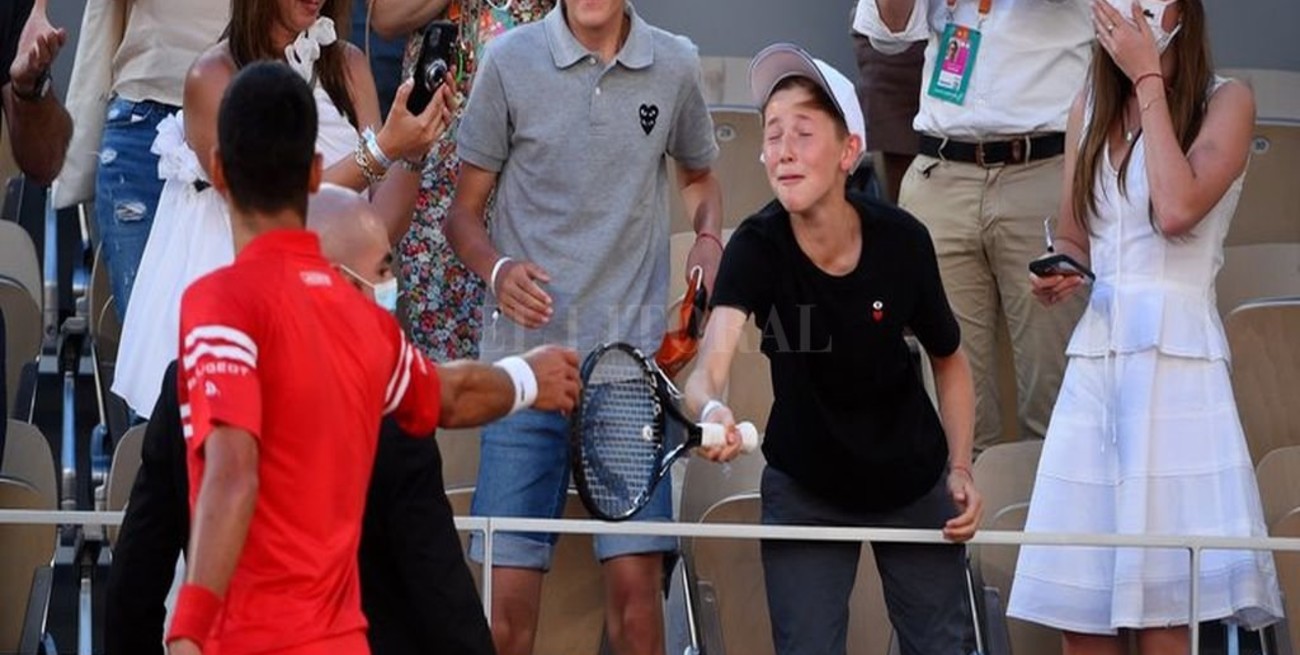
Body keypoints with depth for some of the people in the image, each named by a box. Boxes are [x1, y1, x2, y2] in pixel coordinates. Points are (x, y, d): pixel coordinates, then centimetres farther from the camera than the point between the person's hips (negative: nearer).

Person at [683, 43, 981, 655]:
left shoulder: (902, 241, -21)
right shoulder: (757, 247, -25)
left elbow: (949, 358, -1)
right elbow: (711, 363, -41)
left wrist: (960, 468, -9)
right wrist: (709, 408, -64)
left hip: (915, 486, 1)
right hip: (804, 490, -1)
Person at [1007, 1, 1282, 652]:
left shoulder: (1225, 101, -1)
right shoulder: (1089, 108, 14)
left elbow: (1177, 209, -17)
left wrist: (1148, 83, -10)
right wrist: (1060, 277, -2)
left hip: (1175, 358, -5)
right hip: (1096, 357, 5)